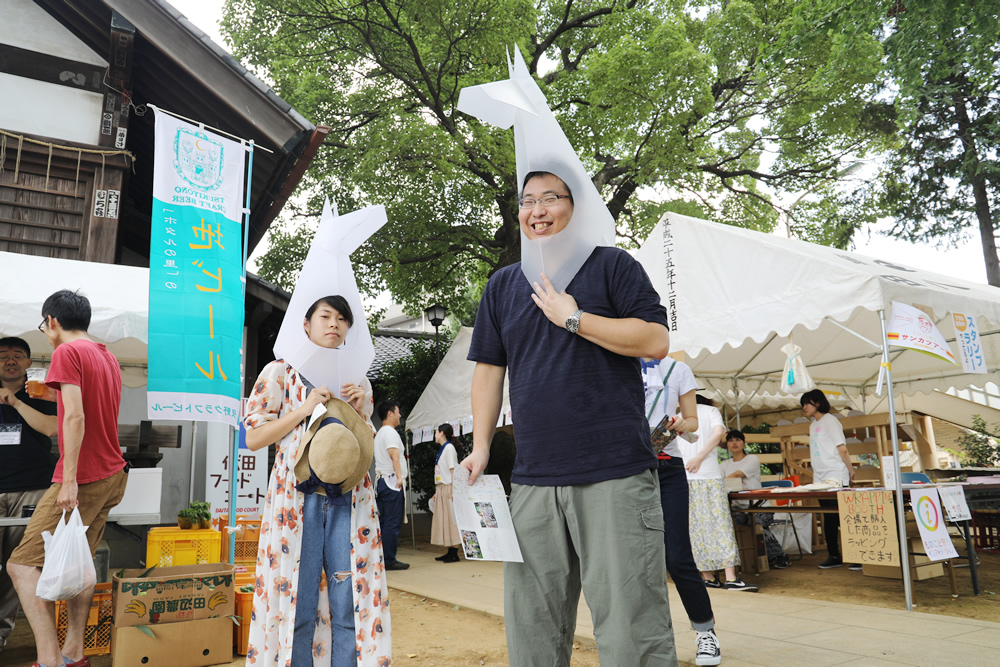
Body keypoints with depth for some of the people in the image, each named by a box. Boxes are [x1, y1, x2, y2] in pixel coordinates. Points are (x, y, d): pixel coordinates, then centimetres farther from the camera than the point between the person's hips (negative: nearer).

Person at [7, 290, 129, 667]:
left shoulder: (67, 352, -9)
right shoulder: (108, 357, 16)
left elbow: (76, 417, -20)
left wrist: (69, 479, -22)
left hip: (83, 480, -9)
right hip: (114, 476, 9)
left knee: (22, 564, -4)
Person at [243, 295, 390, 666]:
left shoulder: (357, 381, 17)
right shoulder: (280, 372, 7)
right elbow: (253, 438, 0)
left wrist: (359, 410, 1)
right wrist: (306, 408, -9)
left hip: (349, 498, 3)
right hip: (297, 495, -3)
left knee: (352, 599, 1)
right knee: (295, 598, 0)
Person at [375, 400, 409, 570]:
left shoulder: (379, 433, 22)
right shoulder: (390, 432, -9)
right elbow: (394, 455, -23)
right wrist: (399, 476, -33)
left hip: (381, 481, 10)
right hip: (392, 481, -10)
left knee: (382, 522, 11)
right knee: (393, 523, -7)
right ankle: (389, 561, -5)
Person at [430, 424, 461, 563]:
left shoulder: (449, 448, -9)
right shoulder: (441, 449, 17)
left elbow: (453, 470, -15)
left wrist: (453, 490, -20)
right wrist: (436, 491, 17)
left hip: (448, 488, -9)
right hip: (441, 489, 9)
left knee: (451, 518, -7)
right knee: (443, 519, 9)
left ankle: (454, 554, -5)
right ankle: (450, 551, 14)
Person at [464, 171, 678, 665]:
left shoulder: (612, 264, 4)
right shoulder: (503, 285, 16)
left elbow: (656, 341, -6)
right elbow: (489, 370, 16)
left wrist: (573, 318, -9)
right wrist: (480, 446, 9)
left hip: (615, 474, -4)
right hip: (532, 479, 5)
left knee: (631, 626, -1)